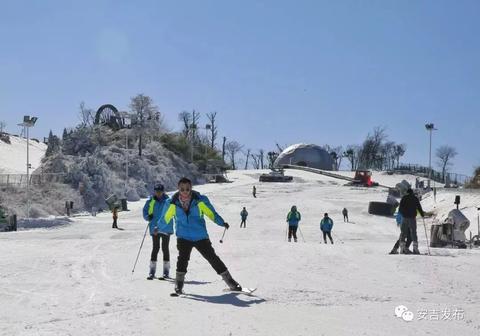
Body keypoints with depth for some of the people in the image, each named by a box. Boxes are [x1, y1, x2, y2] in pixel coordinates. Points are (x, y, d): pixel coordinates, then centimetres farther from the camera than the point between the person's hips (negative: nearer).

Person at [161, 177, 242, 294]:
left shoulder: (200, 200, -11)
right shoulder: (172, 203, -7)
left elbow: (211, 213, -5)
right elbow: (165, 218, 9)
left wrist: (222, 223, -17)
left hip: (200, 237, 0)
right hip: (183, 237, 0)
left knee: (213, 258, 3)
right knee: (183, 257, -22)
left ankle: (231, 282, 14)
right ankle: (179, 283, -10)